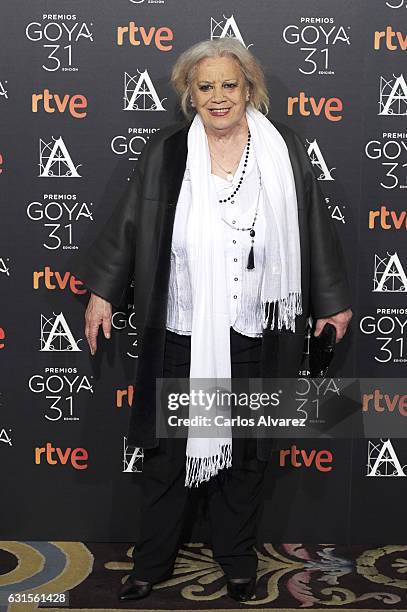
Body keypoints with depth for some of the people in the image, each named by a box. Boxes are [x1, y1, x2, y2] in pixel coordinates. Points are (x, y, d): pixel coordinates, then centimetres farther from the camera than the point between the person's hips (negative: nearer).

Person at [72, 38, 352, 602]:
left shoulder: (283, 151, -1)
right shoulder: (166, 153, -2)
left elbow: (315, 227, 5)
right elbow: (128, 224, 4)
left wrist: (332, 301, 8)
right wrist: (103, 292, 5)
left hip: (254, 339, 0)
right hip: (179, 335, 0)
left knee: (245, 451, 15)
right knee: (167, 448, 10)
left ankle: (237, 556, 35)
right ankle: (152, 561, 29)